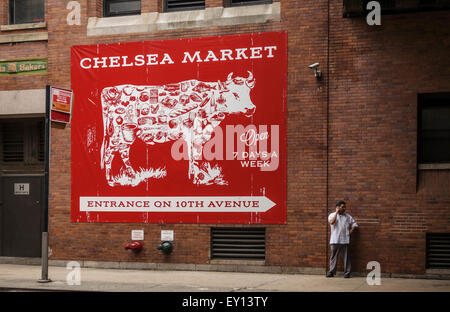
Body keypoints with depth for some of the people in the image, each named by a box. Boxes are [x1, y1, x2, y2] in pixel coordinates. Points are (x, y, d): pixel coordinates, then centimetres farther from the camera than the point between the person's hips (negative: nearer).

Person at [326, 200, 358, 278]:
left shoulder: (348, 216, 10)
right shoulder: (332, 215, 5)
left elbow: (354, 224, 14)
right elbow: (331, 222, -15)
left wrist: (350, 232, 1)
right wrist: (337, 212, -10)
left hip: (345, 240, 1)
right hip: (334, 240, -1)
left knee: (346, 257, 0)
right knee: (333, 256, 1)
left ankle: (347, 272, 5)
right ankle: (331, 272, 7)